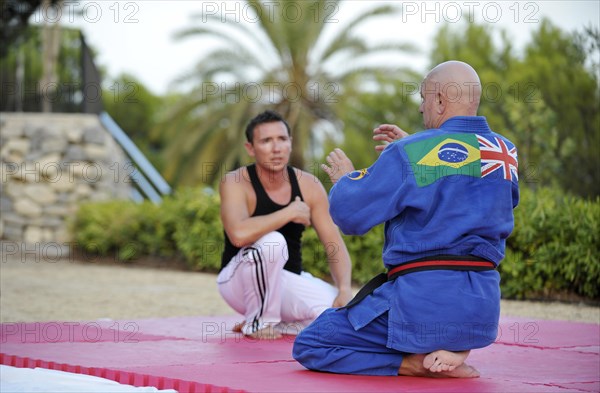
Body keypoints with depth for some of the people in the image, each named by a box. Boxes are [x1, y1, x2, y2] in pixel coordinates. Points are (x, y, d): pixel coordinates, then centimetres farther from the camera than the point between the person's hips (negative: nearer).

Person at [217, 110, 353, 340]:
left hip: (289, 281, 5)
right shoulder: (236, 183, -17)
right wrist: (289, 213, -27)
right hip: (239, 282, -4)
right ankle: (258, 322, -15)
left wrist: (345, 290, -20)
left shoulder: (309, 186, -3)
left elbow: (335, 245, -3)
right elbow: (239, 234, -37)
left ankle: (277, 326, 3)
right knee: (271, 241, -35)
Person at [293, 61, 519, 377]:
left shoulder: (409, 153, -13)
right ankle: (453, 348, 10)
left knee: (309, 346, 8)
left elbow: (348, 213, -8)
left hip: (423, 302, -6)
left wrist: (344, 179, 14)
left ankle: (416, 363, -7)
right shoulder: (506, 152, 4)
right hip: (484, 309, 6)